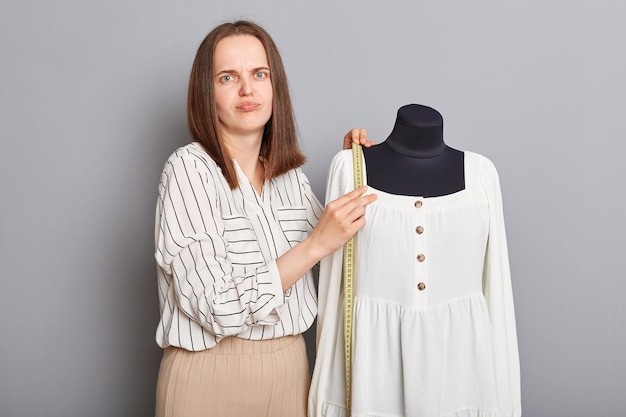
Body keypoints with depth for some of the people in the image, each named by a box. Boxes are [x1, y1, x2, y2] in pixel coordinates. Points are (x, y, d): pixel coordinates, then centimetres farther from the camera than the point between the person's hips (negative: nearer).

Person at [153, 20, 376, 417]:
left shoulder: (291, 172, 2)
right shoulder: (189, 168, -15)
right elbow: (220, 309, -21)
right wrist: (316, 245, -22)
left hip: (292, 366, 6)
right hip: (212, 374, -5)